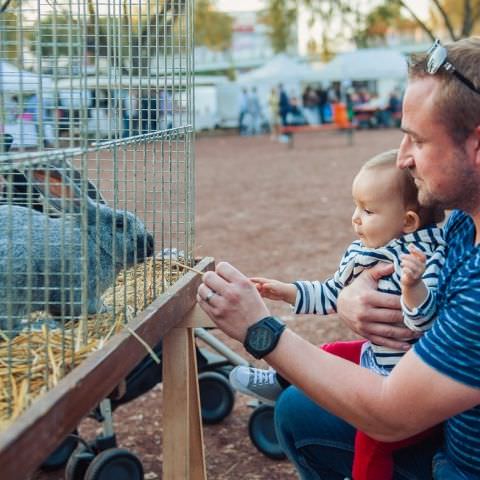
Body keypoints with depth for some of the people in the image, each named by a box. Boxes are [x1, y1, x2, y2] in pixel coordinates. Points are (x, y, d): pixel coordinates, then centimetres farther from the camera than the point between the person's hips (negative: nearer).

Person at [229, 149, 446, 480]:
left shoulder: (429, 260, -25)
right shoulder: (360, 253, -1)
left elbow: (426, 320, -35)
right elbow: (332, 295, 14)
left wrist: (413, 287, -52)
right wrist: (286, 291, 9)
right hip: (375, 355, 9)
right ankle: (283, 383, 54)